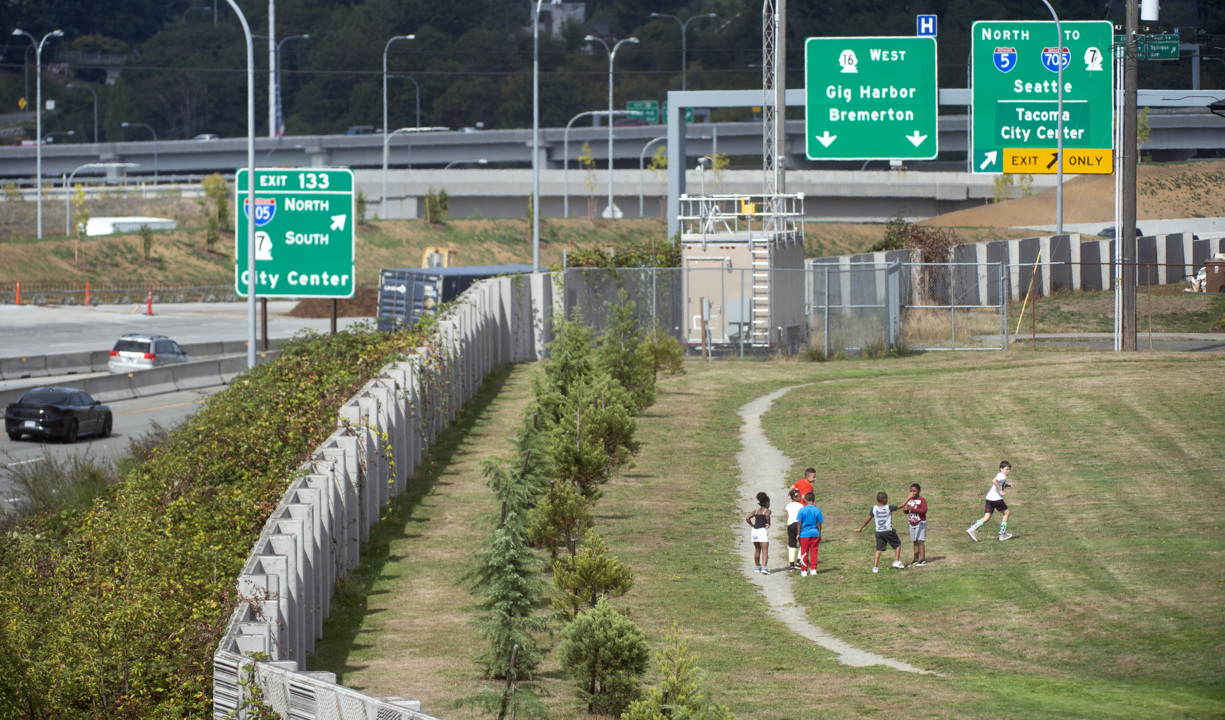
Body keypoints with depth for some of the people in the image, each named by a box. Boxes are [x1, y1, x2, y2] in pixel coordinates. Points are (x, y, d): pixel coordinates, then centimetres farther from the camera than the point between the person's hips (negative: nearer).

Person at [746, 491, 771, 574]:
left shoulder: (756, 511, 15)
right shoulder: (767, 511, -1)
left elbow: (747, 518, 4)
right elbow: (767, 515, -24)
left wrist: (752, 525, 12)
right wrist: (768, 523, -8)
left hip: (754, 530, 6)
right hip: (762, 530, -6)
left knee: (757, 550, 21)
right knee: (765, 551, -8)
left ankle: (757, 567, 31)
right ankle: (764, 567, -24)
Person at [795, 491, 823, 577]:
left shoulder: (802, 510, -7)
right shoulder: (817, 510, -3)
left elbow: (800, 523, -4)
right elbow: (819, 524, 2)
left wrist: (798, 534, 4)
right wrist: (820, 535, 11)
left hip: (804, 534, -1)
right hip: (815, 533, 1)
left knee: (804, 553, 5)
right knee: (814, 552, 8)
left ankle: (804, 571, 7)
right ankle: (813, 569, 7)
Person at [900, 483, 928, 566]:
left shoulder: (921, 500, -9)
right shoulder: (909, 500, 10)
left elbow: (924, 510, -21)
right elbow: (905, 511, 13)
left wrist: (912, 508, -25)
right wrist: (905, 509, -13)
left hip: (920, 523, -6)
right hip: (912, 524, 6)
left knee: (920, 541, -11)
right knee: (915, 542, 9)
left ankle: (922, 559, -11)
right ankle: (916, 559, 12)